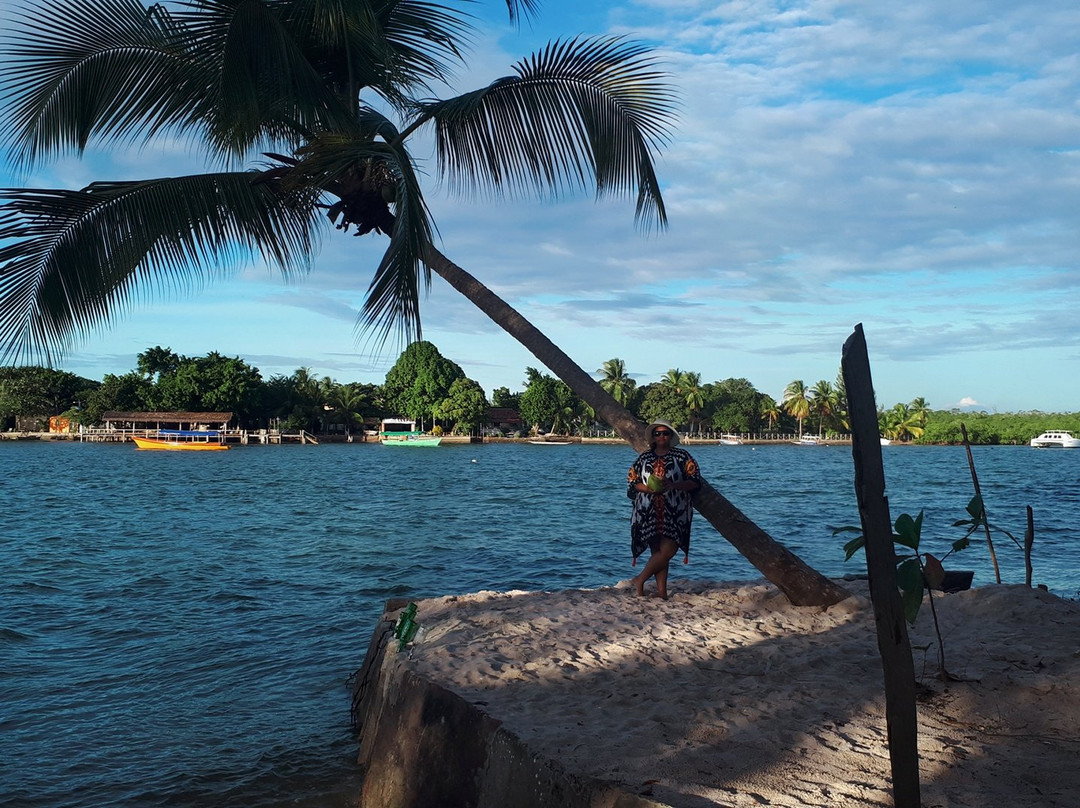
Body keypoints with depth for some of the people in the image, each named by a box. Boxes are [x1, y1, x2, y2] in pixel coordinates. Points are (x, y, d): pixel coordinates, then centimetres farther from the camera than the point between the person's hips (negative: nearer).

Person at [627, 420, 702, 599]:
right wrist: (649, 488, -8)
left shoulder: (682, 456, 5)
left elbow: (695, 481, -2)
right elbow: (631, 481, 12)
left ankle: (640, 579, 3)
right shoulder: (644, 458, 12)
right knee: (657, 550, -1)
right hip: (649, 512, 2)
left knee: (668, 550, -11)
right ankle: (661, 591, 5)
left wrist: (673, 485, -18)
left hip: (674, 512, -1)